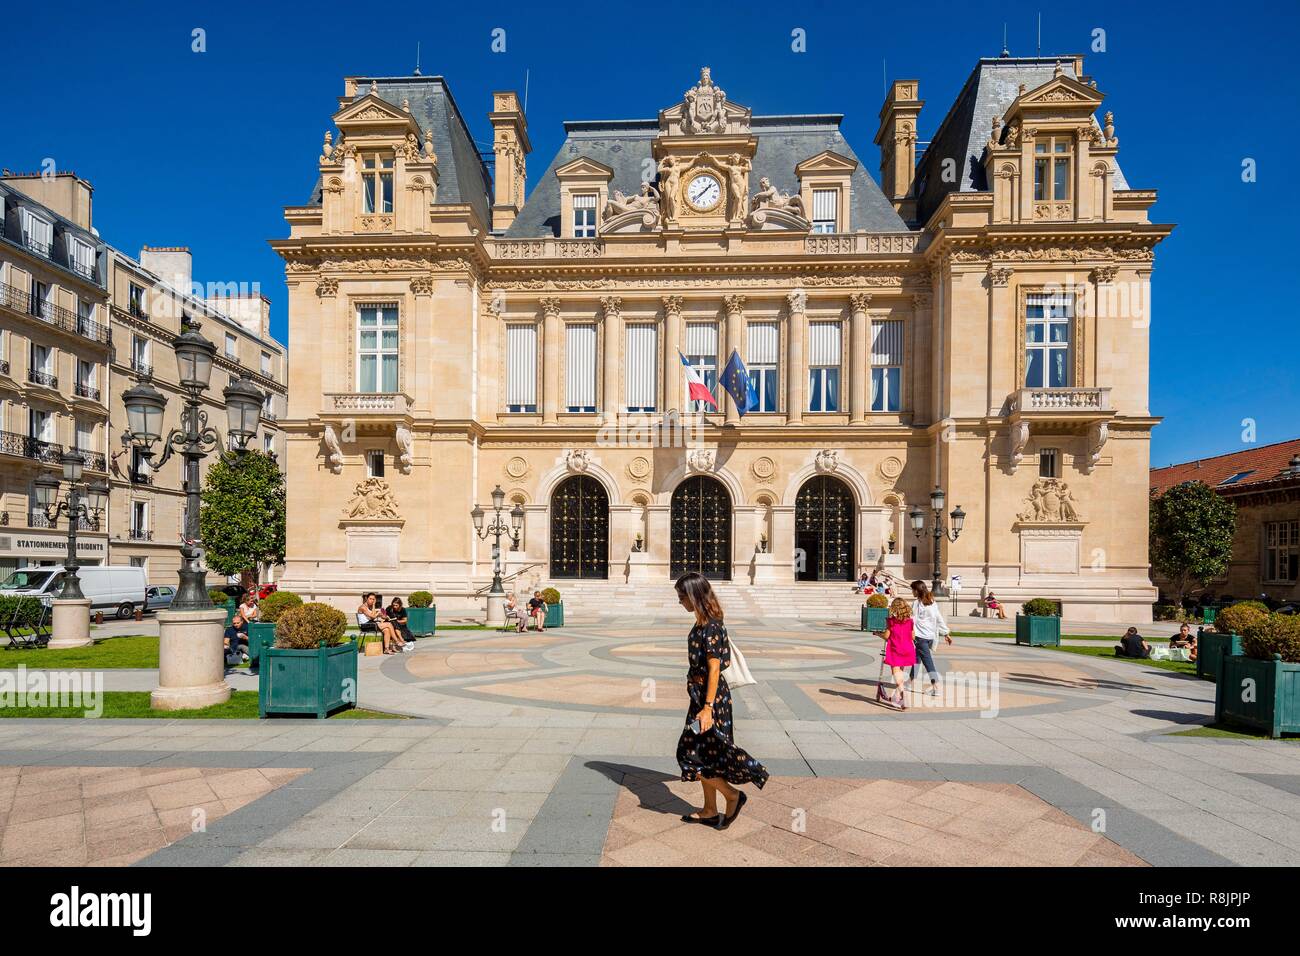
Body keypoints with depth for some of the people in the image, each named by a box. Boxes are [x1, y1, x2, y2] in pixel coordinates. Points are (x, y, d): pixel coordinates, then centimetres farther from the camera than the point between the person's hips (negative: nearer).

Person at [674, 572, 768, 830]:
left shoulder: (710, 627, -20)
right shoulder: (704, 623, 9)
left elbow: (714, 669, -22)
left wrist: (707, 707, -23)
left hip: (711, 697, -10)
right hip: (701, 695, 10)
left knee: (692, 755, -1)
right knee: (703, 754, 15)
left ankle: (732, 796, 11)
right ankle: (710, 811, 26)